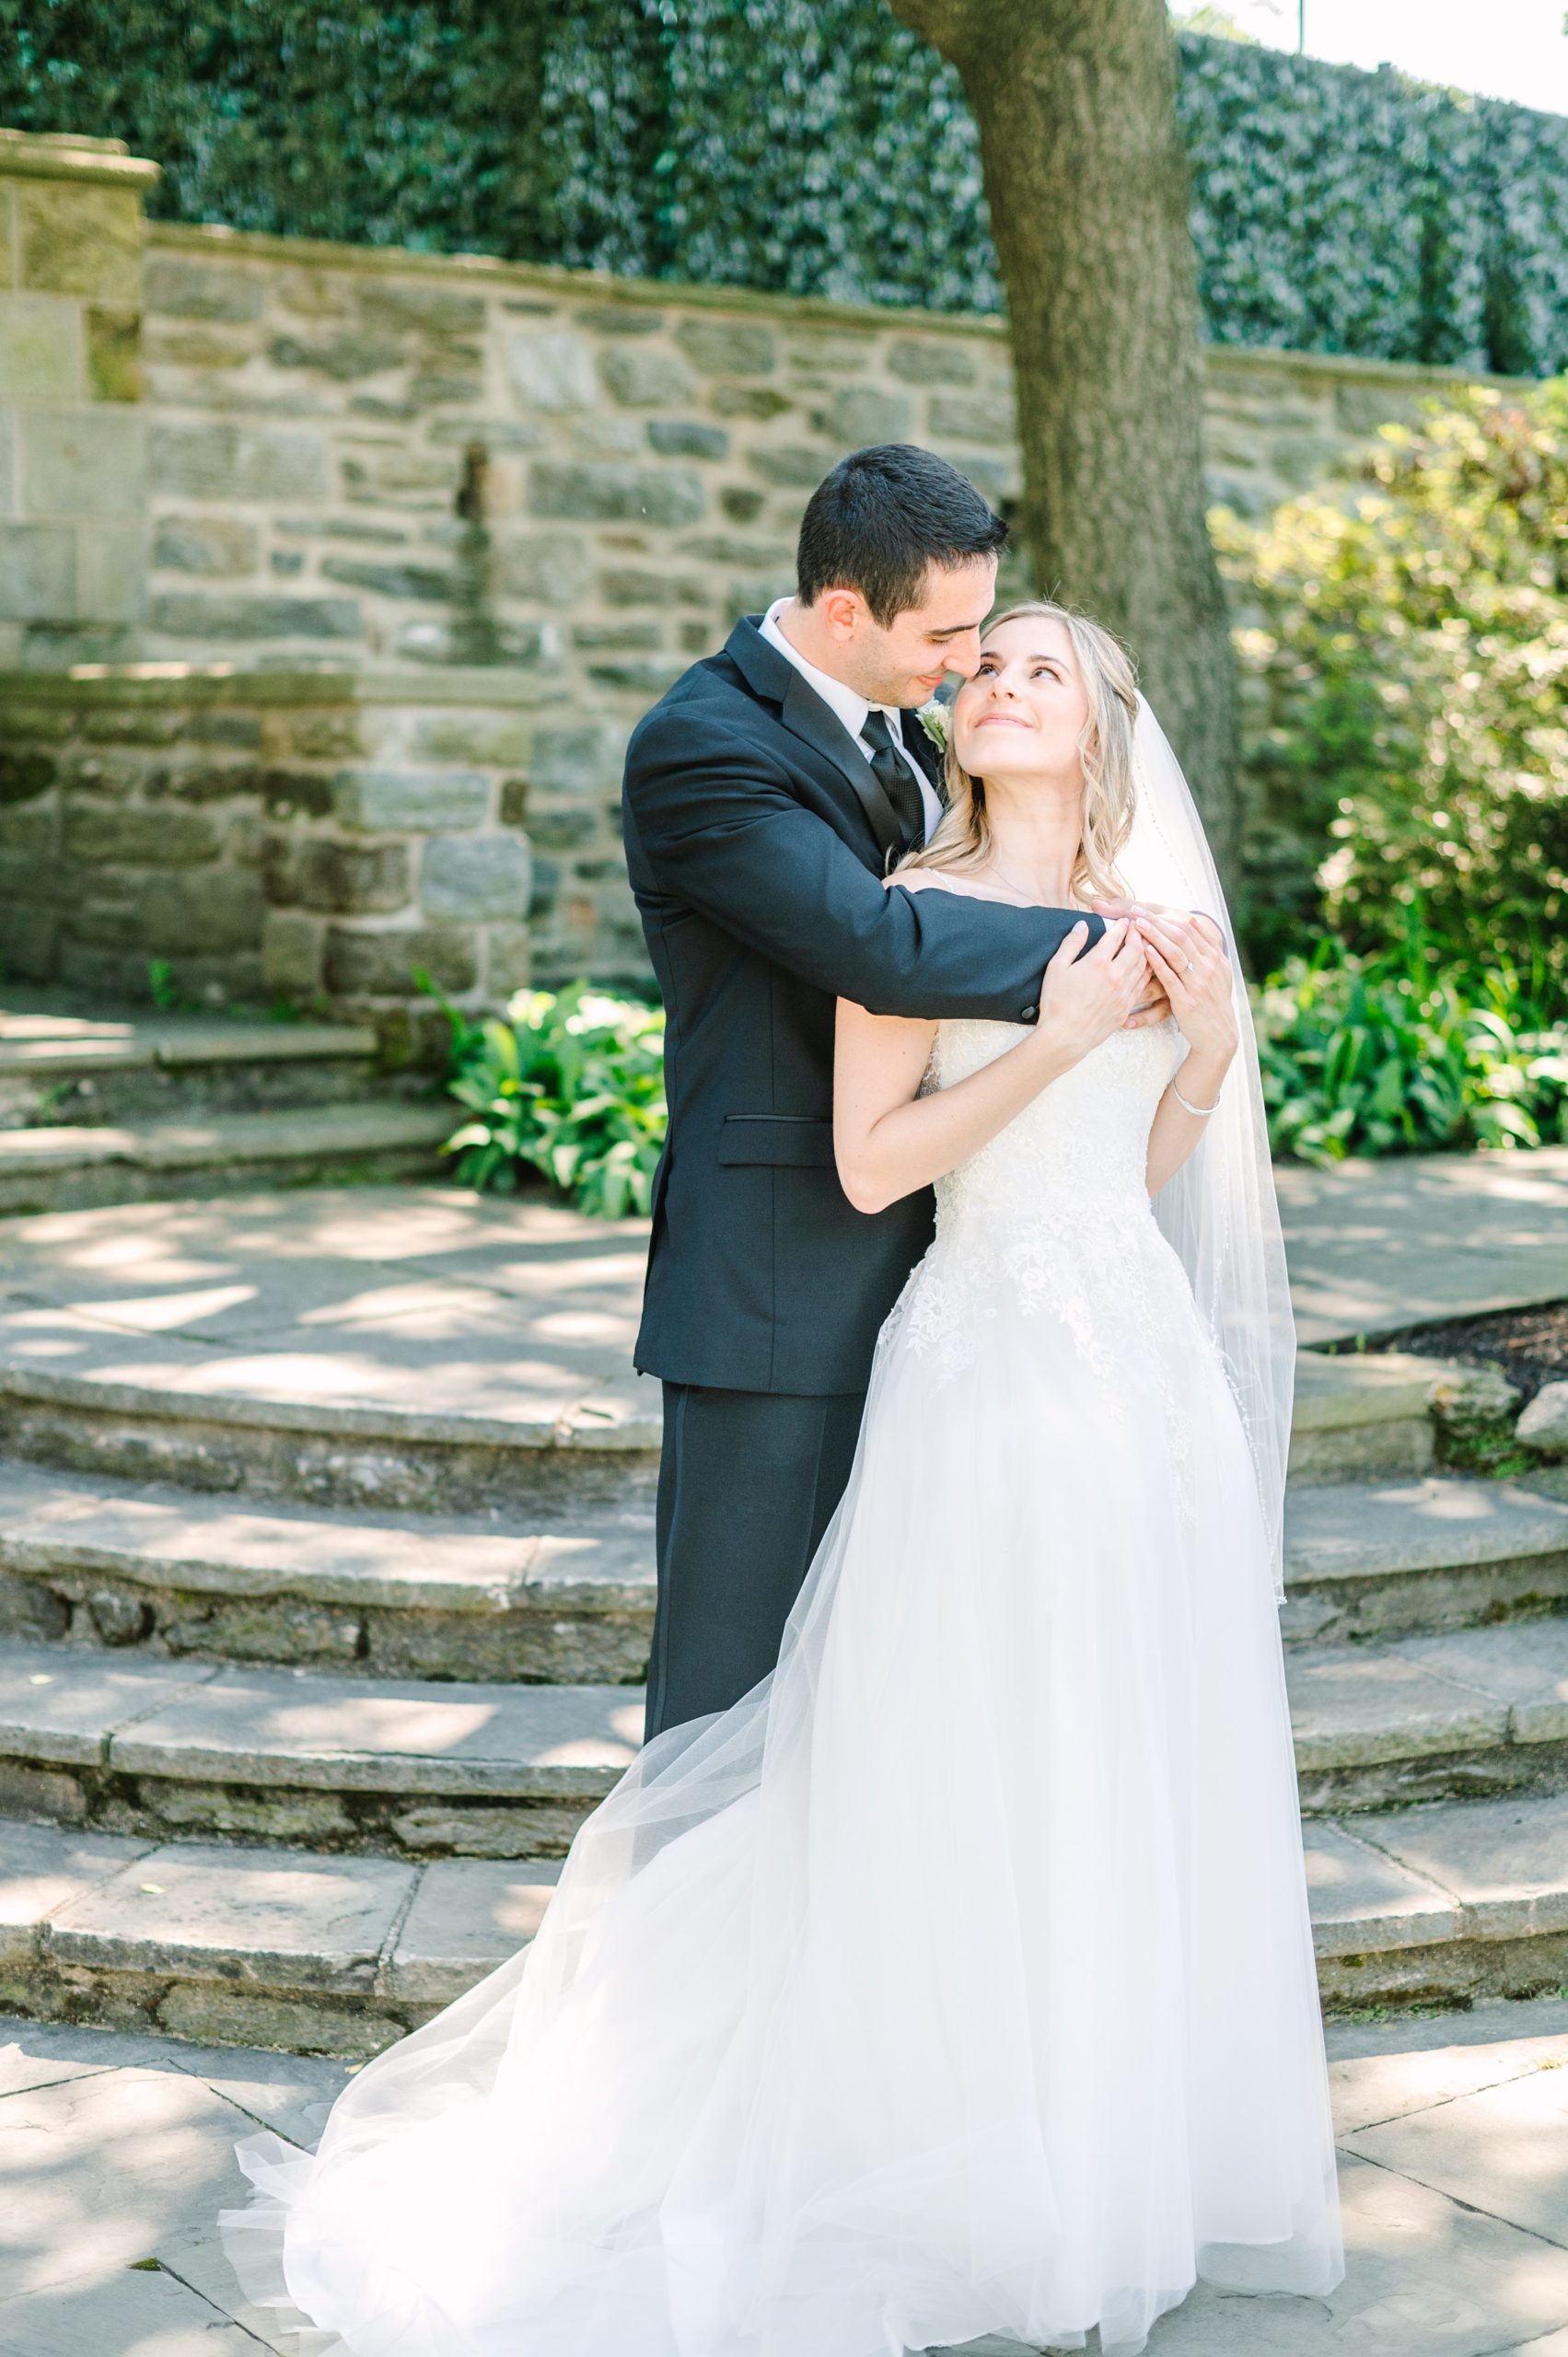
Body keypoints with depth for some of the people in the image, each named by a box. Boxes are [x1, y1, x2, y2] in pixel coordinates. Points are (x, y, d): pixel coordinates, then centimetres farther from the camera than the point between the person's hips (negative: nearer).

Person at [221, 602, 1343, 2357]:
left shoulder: (1143, 915, 13)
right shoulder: (916, 907, -5)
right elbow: (872, 1164, -13)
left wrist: (1210, 1046, 0)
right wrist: (1059, 1038, -16)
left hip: (1149, 1362, 6)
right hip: (992, 1365, -6)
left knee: (1131, 1769, 12)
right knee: (972, 1771, 1)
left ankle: (1122, 2145, 27)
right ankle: (982, 2166, 16)